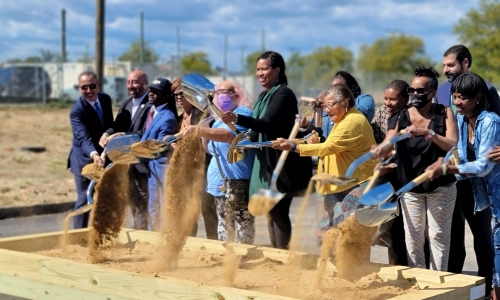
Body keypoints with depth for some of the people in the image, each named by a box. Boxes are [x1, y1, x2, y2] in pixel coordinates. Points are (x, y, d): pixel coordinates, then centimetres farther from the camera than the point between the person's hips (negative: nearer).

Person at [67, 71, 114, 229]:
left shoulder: (105, 99, -2)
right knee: (84, 199, -2)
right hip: (85, 160, -7)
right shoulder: (77, 110, -24)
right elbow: (84, 137, -37)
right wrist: (93, 154, -53)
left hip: (104, 156, 7)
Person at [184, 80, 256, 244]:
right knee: (223, 223, 15)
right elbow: (210, 149, 23)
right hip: (221, 180, 10)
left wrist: (199, 130, -34)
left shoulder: (242, 113, -9)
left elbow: (229, 135, -28)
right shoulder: (219, 119, 20)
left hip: (238, 180, -10)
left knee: (243, 222, -10)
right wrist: (204, 135, 4)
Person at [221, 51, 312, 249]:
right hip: (266, 162, 9)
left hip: (282, 163, -9)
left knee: (278, 212, -7)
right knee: (271, 212, 12)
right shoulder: (264, 96, 14)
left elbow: (268, 123, -27)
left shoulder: (283, 94, -14)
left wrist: (237, 118, -39)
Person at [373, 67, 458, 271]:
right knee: (413, 238, 5)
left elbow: (453, 146, -18)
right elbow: (387, 147, -16)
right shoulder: (401, 118, -4)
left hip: (440, 188, -2)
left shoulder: (444, 113, -7)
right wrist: (381, 150, -40)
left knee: (438, 236, 2)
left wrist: (428, 133, -33)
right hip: (410, 187, 2)